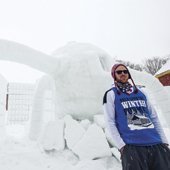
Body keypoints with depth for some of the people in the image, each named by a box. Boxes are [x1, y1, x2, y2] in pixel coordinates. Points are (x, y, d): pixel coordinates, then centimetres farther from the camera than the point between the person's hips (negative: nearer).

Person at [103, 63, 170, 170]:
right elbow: (110, 122, -3)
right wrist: (121, 145, -11)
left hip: (156, 144, 4)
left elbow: (154, 117, 16)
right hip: (132, 146, -4)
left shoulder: (141, 92, 17)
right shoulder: (111, 94, 5)